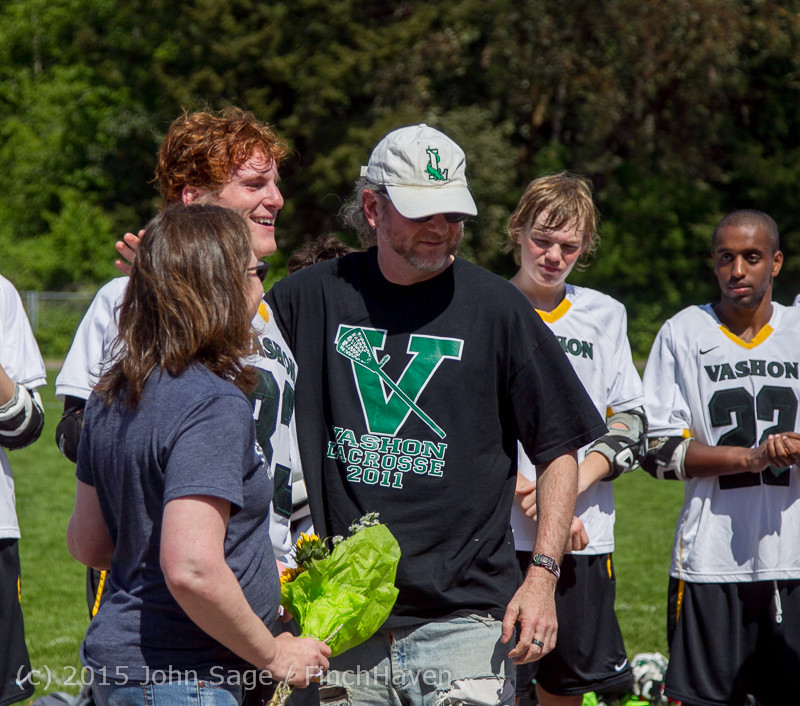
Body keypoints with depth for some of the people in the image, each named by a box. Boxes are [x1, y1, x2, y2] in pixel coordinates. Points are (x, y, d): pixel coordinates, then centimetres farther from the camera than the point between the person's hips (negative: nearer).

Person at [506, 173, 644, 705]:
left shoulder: (605, 316, 15)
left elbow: (631, 420, 9)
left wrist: (573, 483, -8)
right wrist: (526, 494, -15)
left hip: (586, 536, 4)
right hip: (502, 536, -4)